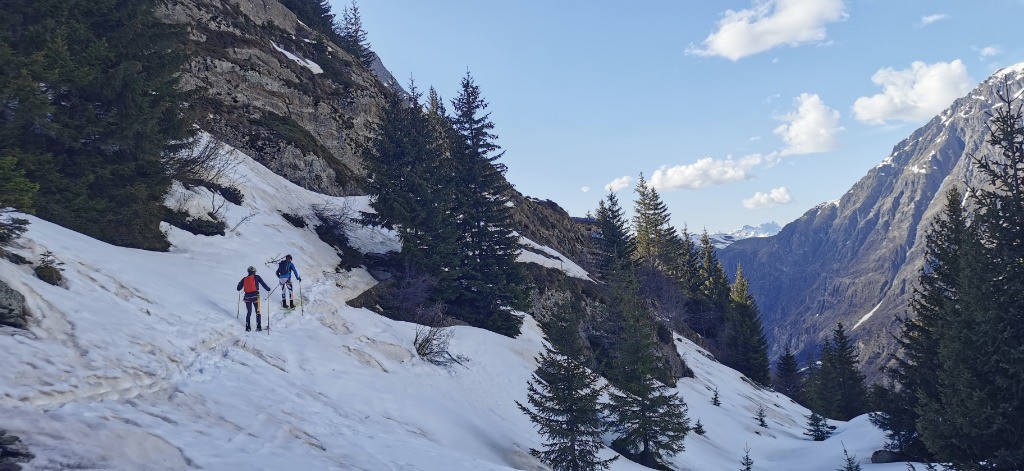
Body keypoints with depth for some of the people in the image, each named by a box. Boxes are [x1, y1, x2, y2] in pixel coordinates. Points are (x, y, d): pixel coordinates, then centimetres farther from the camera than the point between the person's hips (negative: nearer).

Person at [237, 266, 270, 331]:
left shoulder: (244, 279, 10)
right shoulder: (256, 277, 2)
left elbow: (238, 288, 14)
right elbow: (263, 284, -1)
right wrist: (268, 289, 15)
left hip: (247, 297, 3)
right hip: (255, 296, -3)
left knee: (248, 312, 13)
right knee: (257, 312, 4)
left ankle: (247, 327, 7)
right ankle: (258, 327, -3)